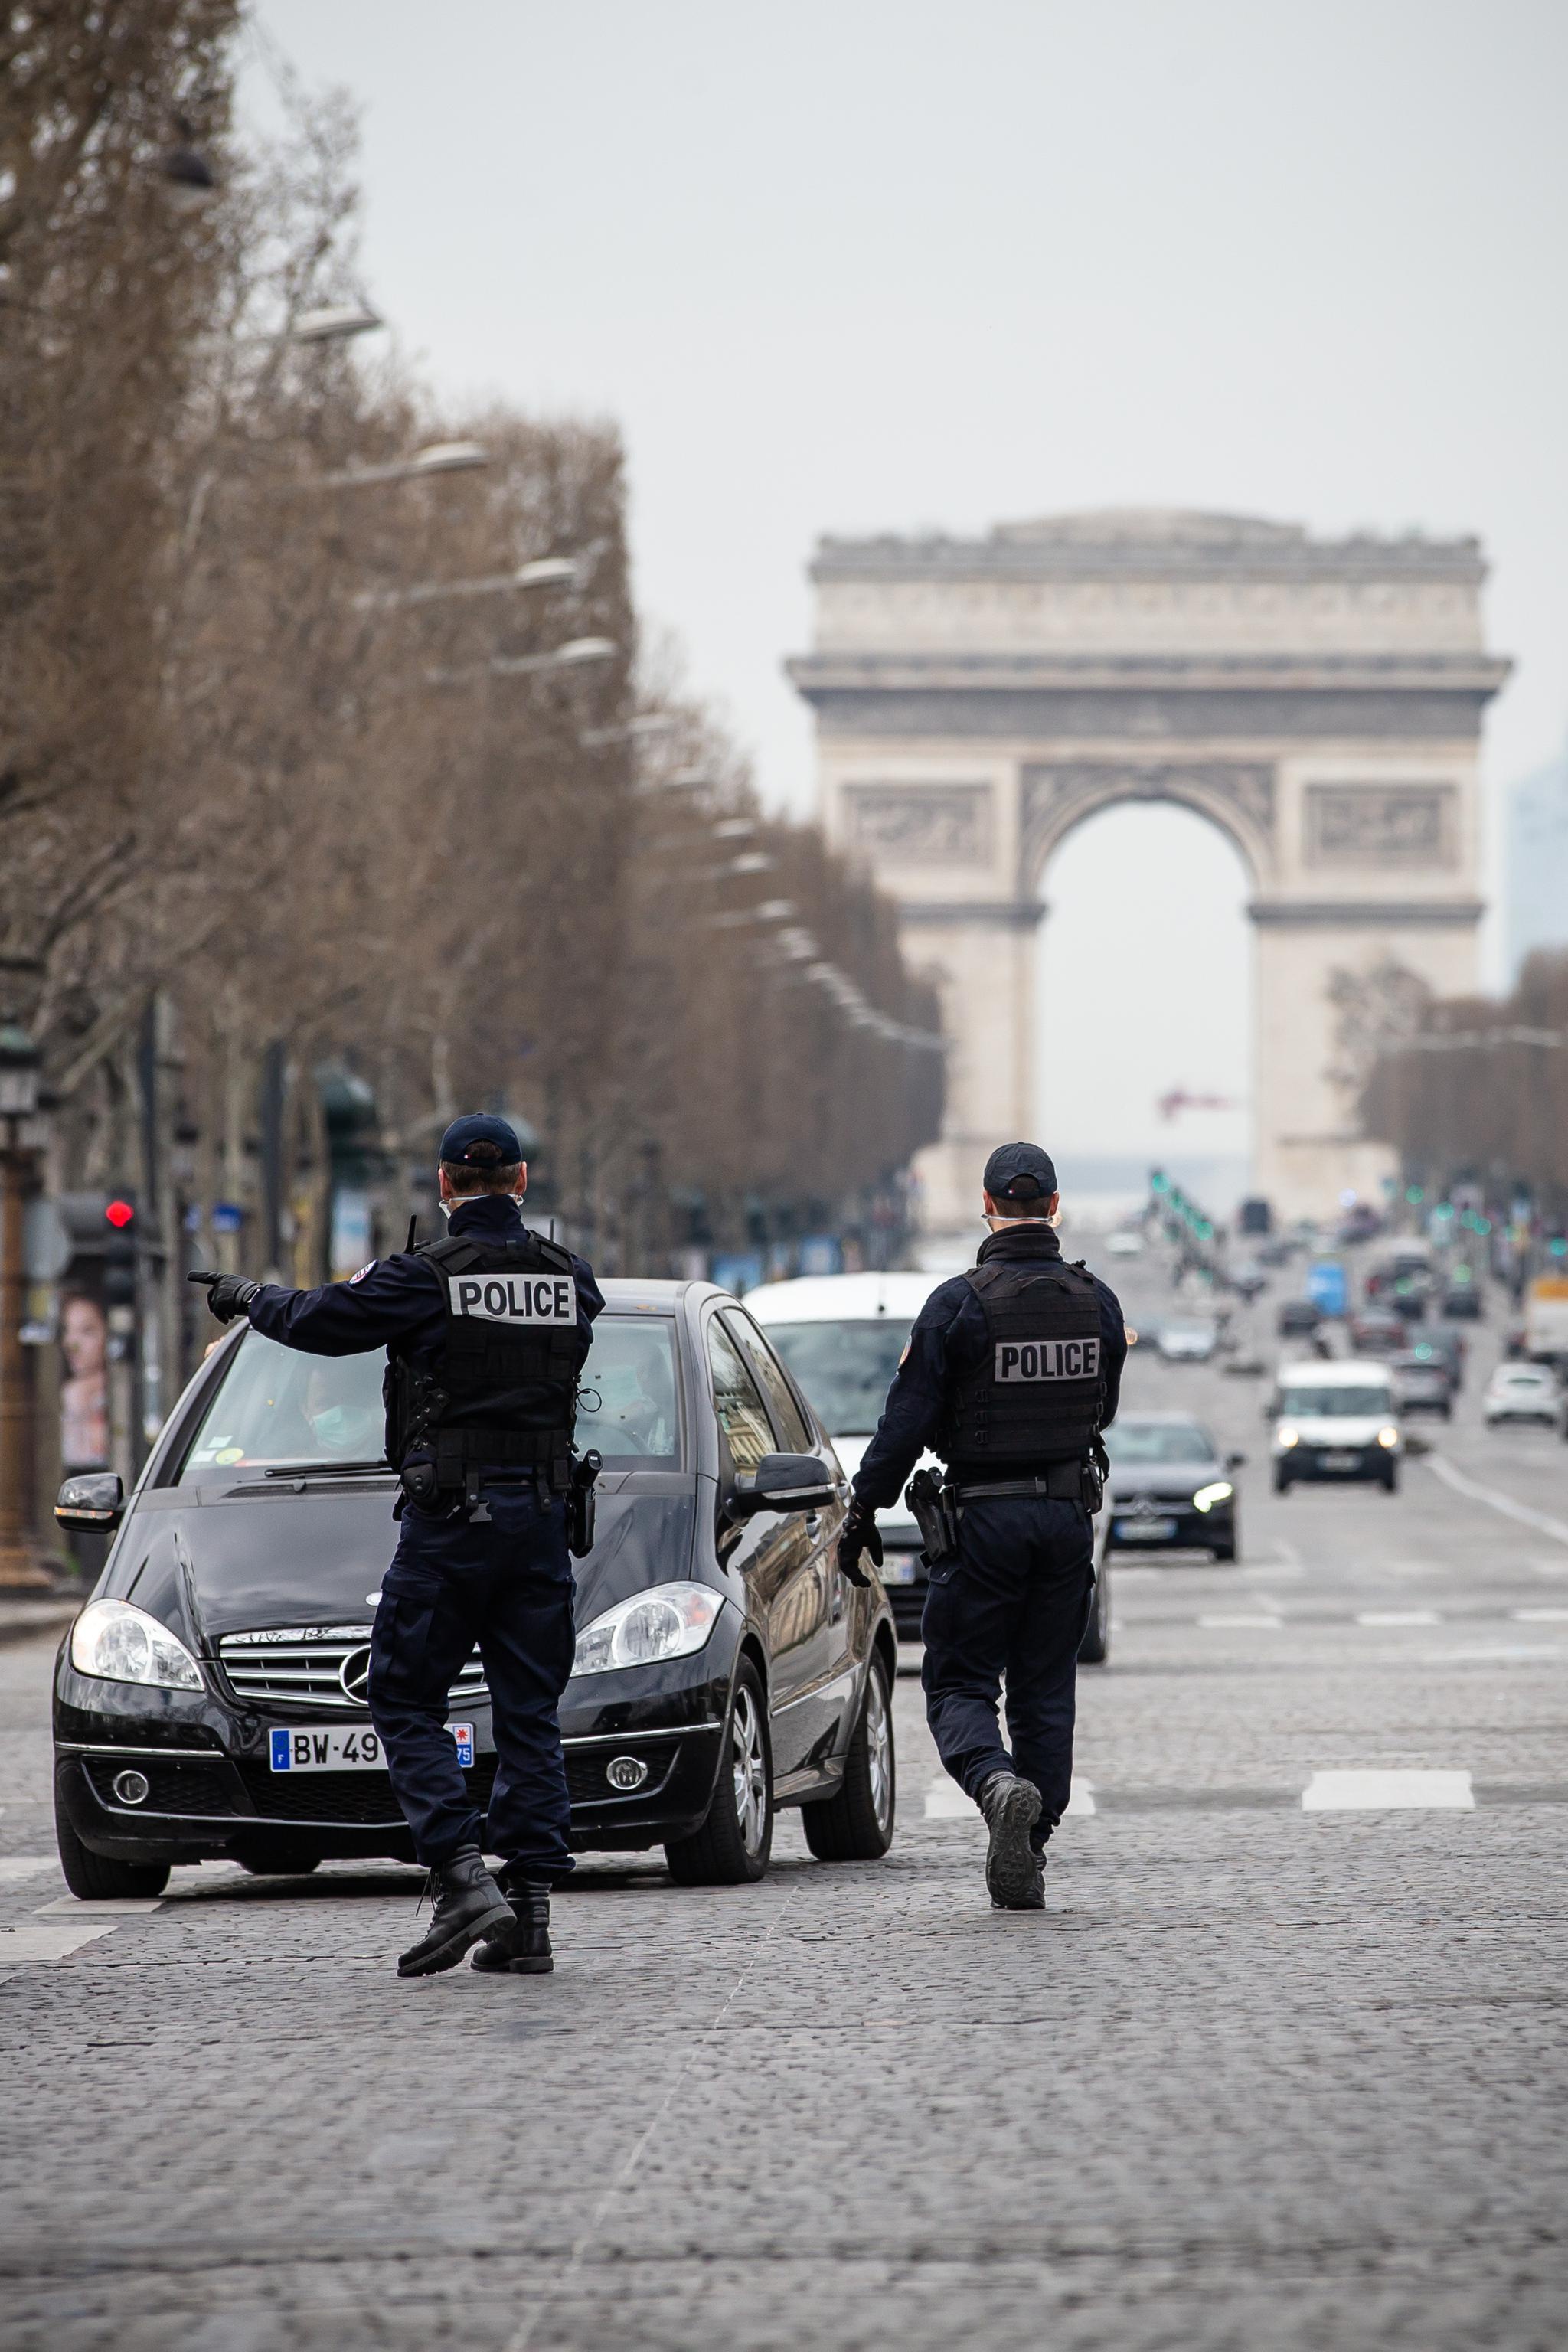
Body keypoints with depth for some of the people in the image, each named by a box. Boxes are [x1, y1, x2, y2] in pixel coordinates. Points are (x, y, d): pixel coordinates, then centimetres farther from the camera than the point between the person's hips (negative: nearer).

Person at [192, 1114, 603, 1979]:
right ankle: (530, 1913, 4)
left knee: (405, 1701, 4)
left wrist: (248, 1295, 19)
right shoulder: (569, 1279, 6)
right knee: (529, 1713, 7)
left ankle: (463, 1883, -12)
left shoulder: (423, 1278, -9)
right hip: (541, 1516, 5)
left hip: (448, 1518, -5)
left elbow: (316, 1321, -2)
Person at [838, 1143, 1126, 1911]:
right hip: (1068, 1515, 4)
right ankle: (1027, 1868, 10)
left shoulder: (958, 1303, -12)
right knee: (1044, 1691, 11)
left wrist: (862, 1514, -4)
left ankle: (999, 1785, -26)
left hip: (984, 1517, -4)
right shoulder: (1096, 1302, 1)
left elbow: (907, 1422, -11)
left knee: (958, 1684, 4)